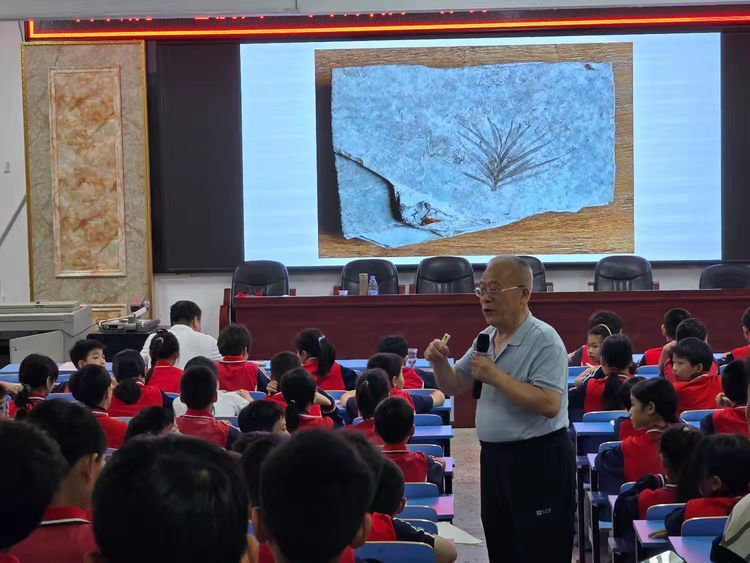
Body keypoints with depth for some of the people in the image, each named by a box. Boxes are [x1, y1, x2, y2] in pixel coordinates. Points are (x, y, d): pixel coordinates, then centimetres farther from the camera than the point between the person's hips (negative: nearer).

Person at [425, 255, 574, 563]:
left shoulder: (544, 340, -16)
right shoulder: (487, 337, 10)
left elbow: (549, 405, -26)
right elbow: (453, 387, 16)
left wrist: (497, 377, -25)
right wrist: (439, 363, -4)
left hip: (538, 460, -8)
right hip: (493, 456, 9)